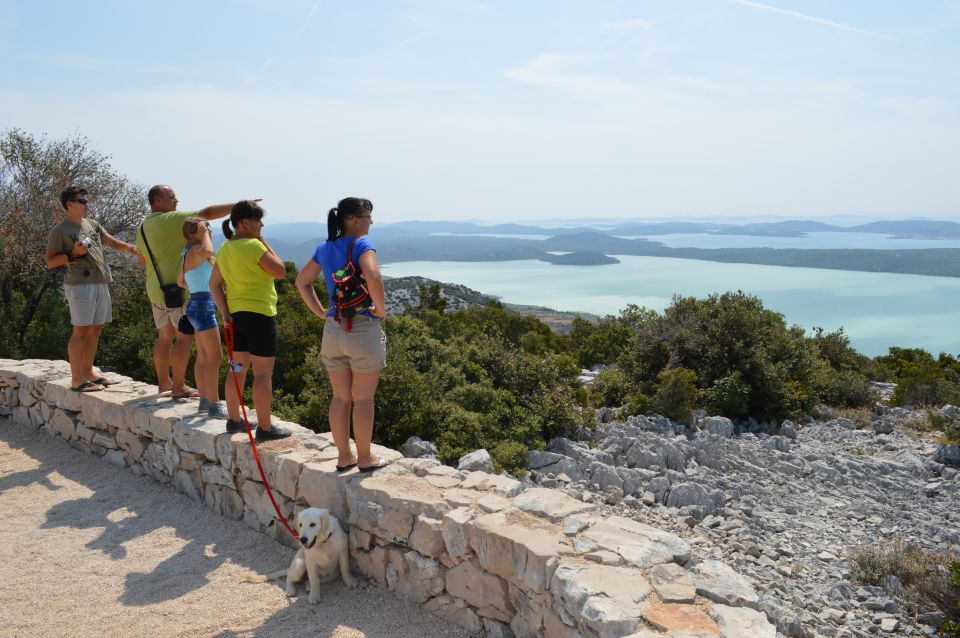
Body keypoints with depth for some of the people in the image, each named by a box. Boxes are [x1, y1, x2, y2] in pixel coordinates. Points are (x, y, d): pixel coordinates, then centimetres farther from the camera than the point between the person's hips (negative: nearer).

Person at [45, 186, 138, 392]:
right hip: (80, 285, -7)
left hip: (101, 284, 7)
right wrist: (73, 254, -16)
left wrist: (132, 249, -3)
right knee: (81, 331, -7)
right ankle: (76, 379, -3)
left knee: (95, 329, 10)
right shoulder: (59, 231, -1)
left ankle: (87, 371, 20)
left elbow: (114, 243, 16)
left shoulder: (93, 225, 17)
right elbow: (50, 261, -2)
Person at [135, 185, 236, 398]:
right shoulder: (171, 220, -14)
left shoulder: (143, 226, 12)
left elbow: (143, 260, 22)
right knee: (185, 336, -4)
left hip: (155, 289, 9)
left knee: (165, 336, 16)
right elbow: (207, 213, -19)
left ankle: (163, 382, 24)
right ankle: (178, 387, -2)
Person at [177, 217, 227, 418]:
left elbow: (180, 281, 24)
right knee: (215, 357, -9)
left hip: (197, 305, 11)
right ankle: (214, 405, -8)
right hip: (203, 305, -11)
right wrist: (204, 234, -21)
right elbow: (207, 252, -38)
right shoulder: (194, 251, -14)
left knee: (203, 356, 14)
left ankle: (204, 400, 21)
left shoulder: (190, 253, 15)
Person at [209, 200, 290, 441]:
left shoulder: (225, 248, 9)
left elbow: (214, 284, 8)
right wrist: (264, 242, -3)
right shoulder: (254, 245, -15)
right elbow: (280, 271, -10)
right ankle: (265, 427, 2)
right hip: (259, 313, -8)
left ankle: (233, 420, 26)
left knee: (238, 368, 17)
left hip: (236, 314, 8)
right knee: (263, 373, -2)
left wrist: (225, 312, 4)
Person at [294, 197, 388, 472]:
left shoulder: (324, 248, 9)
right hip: (363, 329, -6)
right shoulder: (361, 245, -13)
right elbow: (373, 277, -31)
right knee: (363, 398, 5)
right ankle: (365, 458, 14)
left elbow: (302, 280, 18)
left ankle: (344, 456, 23)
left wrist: (319, 311, 15)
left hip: (333, 330, 6)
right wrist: (380, 308, -16)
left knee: (340, 397, 14)